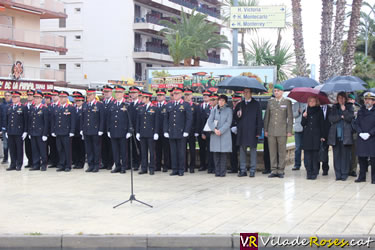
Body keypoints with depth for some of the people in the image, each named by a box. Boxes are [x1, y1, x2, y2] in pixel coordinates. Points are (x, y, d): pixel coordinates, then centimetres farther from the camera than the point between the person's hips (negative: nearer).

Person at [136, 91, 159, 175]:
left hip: (151, 133, -4)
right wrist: (138, 132, 7)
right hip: (142, 133, 4)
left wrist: (156, 133, -8)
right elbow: (138, 121, 13)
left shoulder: (155, 108, -2)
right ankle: (144, 168, 12)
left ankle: (151, 168, 5)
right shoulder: (140, 108, 11)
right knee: (143, 151, 7)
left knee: (151, 151, 0)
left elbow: (156, 122, -3)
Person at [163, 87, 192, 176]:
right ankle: (174, 169, 12)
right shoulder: (169, 105, 13)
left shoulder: (186, 105, 1)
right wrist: (165, 131, 5)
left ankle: (181, 170, 7)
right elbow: (166, 119, 14)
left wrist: (186, 131, -9)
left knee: (181, 152, 0)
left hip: (181, 133, -4)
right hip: (171, 133, 4)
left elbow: (189, 119, -3)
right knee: (173, 152, 5)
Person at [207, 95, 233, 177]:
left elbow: (228, 122, -4)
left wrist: (220, 131, -12)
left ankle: (223, 172, -1)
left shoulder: (229, 110, 4)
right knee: (216, 154, 1)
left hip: (225, 134, -2)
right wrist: (214, 129, -11)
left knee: (223, 154, -5)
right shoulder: (214, 110, 10)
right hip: (215, 135, 2)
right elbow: (209, 121, 4)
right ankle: (217, 171, 7)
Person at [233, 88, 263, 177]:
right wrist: (238, 115, -9)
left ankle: (252, 170, 6)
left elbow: (259, 119, 0)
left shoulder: (256, 104, 3)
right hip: (242, 132, 3)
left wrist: (259, 132, -6)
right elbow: (235, 117, 16)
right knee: (242, 150, 5)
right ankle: (243, 170, 10)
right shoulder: (240, 105, 14)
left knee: (253, 150, 0)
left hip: (252, 132, -3)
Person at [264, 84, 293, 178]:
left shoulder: (287, 102, 3)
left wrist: (289, 131, -4)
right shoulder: (270, 102, 11)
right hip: (271, 131, 3)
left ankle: (281, 171, 6)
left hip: (282, 131, -3)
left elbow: (290, 117, 1)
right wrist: (265, 130, 9)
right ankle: (274, 170, 8)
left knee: (282, 152, 0)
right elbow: (266, 116, 14)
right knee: (272, 152, 3)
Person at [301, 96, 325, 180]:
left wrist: (322, 136, -1)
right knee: (307, 154, -2)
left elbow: (322, 124, 5)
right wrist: (304, 117, -12)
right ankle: (309, 173, 2)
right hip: (307, 136, 2)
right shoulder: (305, 111, 11)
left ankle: (314, 173, 1)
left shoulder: (319, 111, 6)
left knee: (315, 155, -3)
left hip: (316, 136, -2)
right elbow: (303, 124, 7)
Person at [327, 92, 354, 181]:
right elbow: (331, 118, 2)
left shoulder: (349, 107, 9)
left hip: (346, 135, -2)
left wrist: (344, 110, -12)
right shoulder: (334, 107, 15)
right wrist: (341, 117, -7)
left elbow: (350, 118, -5)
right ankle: (338, 174, 4)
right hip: (335, 135, 2)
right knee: (336, 154, 0)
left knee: (345, 154, -4)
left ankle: (344, 174, 1)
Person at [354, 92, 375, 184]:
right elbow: (356, 124, 9)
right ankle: (362, 177, 15)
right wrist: (360, 133, -7)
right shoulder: (360, 111, 13)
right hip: (361, 139, 4)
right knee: (362, 158, 6)